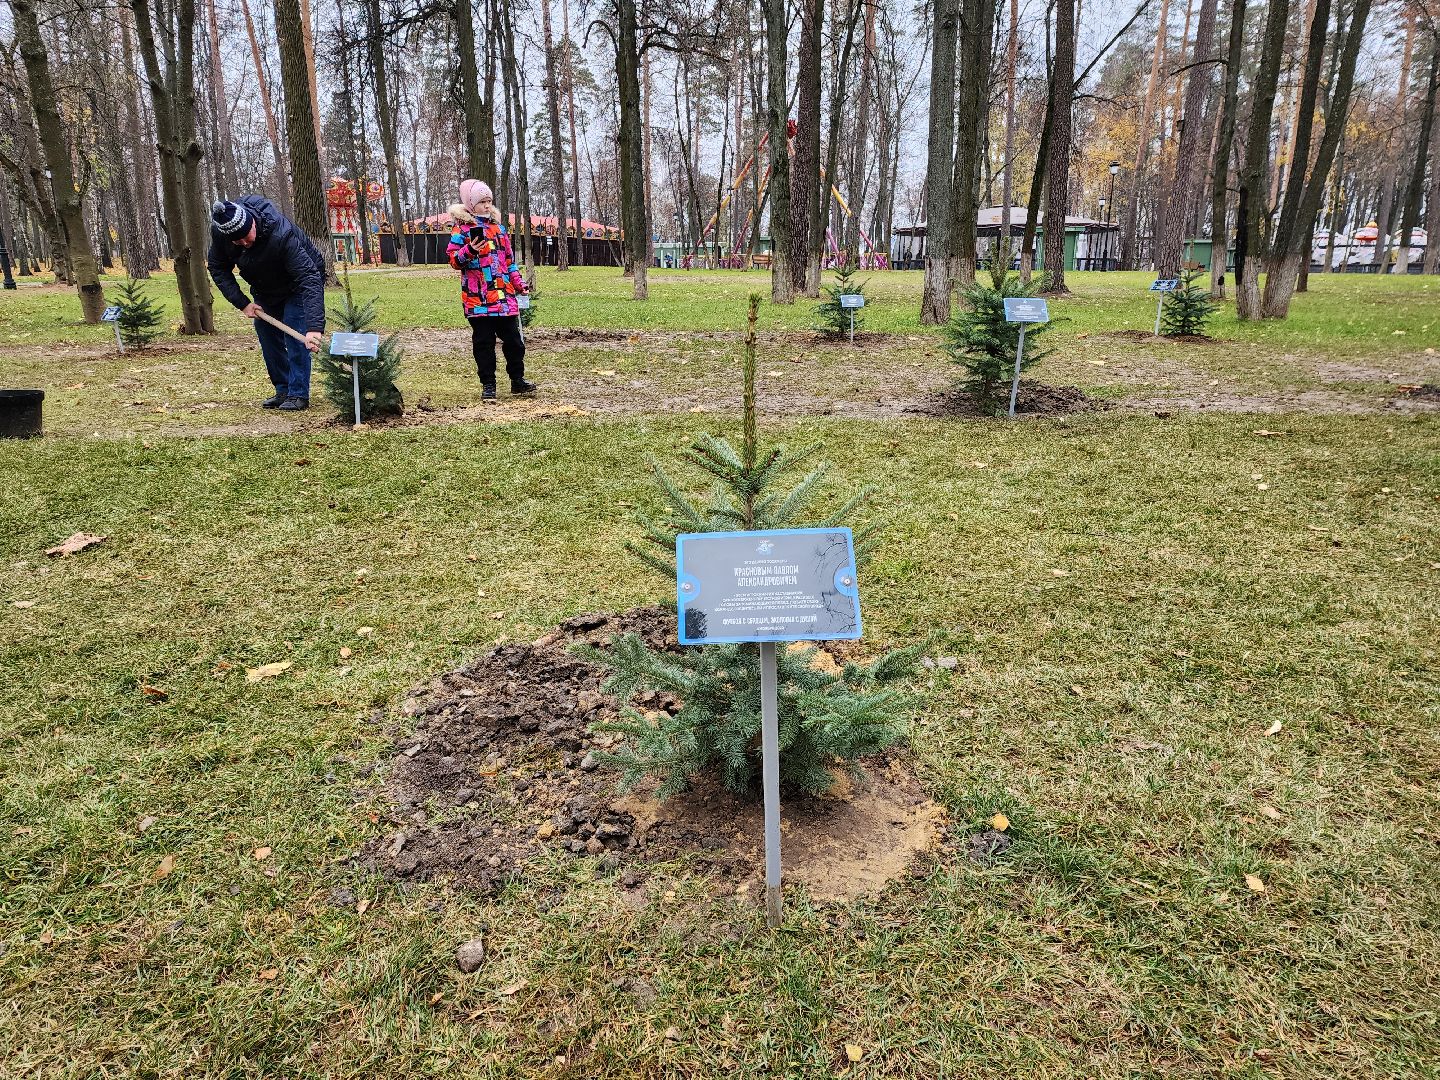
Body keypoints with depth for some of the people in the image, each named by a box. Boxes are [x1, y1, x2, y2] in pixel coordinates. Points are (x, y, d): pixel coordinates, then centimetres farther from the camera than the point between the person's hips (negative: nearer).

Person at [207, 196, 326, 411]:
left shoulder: (282, 235, -41)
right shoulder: (219, 232, -23)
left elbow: (309, 279, -47)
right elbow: (218, 268, -5)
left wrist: (314, 327, -56)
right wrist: (242, 303, -17)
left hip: (298, 284, -6)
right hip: (266, 291, 6)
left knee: (294, 335, -16)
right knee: (267, 336, 5)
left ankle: (299, 394, -8)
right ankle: (283, 391, 16)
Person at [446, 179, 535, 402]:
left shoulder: (499, 228, 15)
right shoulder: (462, 229, 0)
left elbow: (509, 260, 21)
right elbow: (454, 260, -5)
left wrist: (518, 283, 12)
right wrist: (469, 250, -23)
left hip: (504, 296, 5)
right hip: (478, 298, -4)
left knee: (513, 339, 7)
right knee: (483, 342, 1)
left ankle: (517, 380, 19)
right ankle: (488, 385, 9)